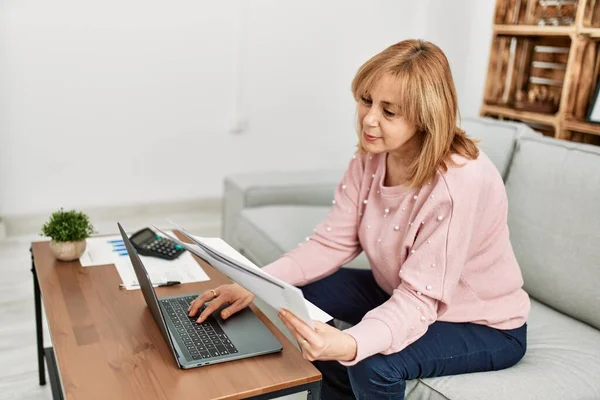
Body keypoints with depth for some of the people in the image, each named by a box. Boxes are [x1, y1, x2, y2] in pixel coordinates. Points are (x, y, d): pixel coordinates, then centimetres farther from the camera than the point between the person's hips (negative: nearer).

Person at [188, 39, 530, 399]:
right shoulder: (371, 156, -12)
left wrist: (350, 344, -53)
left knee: (375, 364, -29)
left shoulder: (460, 182, -34)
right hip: (404, 294, 7)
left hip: (485, 326, -6)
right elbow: (332, 242, -11)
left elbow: (420, 299, -35)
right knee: (309, 291, -1)